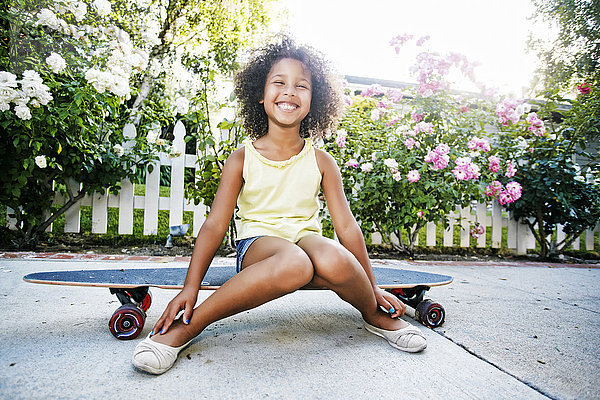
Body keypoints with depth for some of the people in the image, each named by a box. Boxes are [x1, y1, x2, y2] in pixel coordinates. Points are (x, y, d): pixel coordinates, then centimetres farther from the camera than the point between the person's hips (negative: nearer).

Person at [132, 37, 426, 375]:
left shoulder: (320, 161, 4)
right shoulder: (242, 159, 0)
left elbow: (347, 225, 5)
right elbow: (215, 225, -1)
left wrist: (371, 287, 7)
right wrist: (191, 287, -11)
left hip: (307, 238, 2)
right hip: (258, 244, -1)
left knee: (333, 260, -36)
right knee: (293, 263, -39)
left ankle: (374, 315, -4)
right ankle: (188, 325, -24)